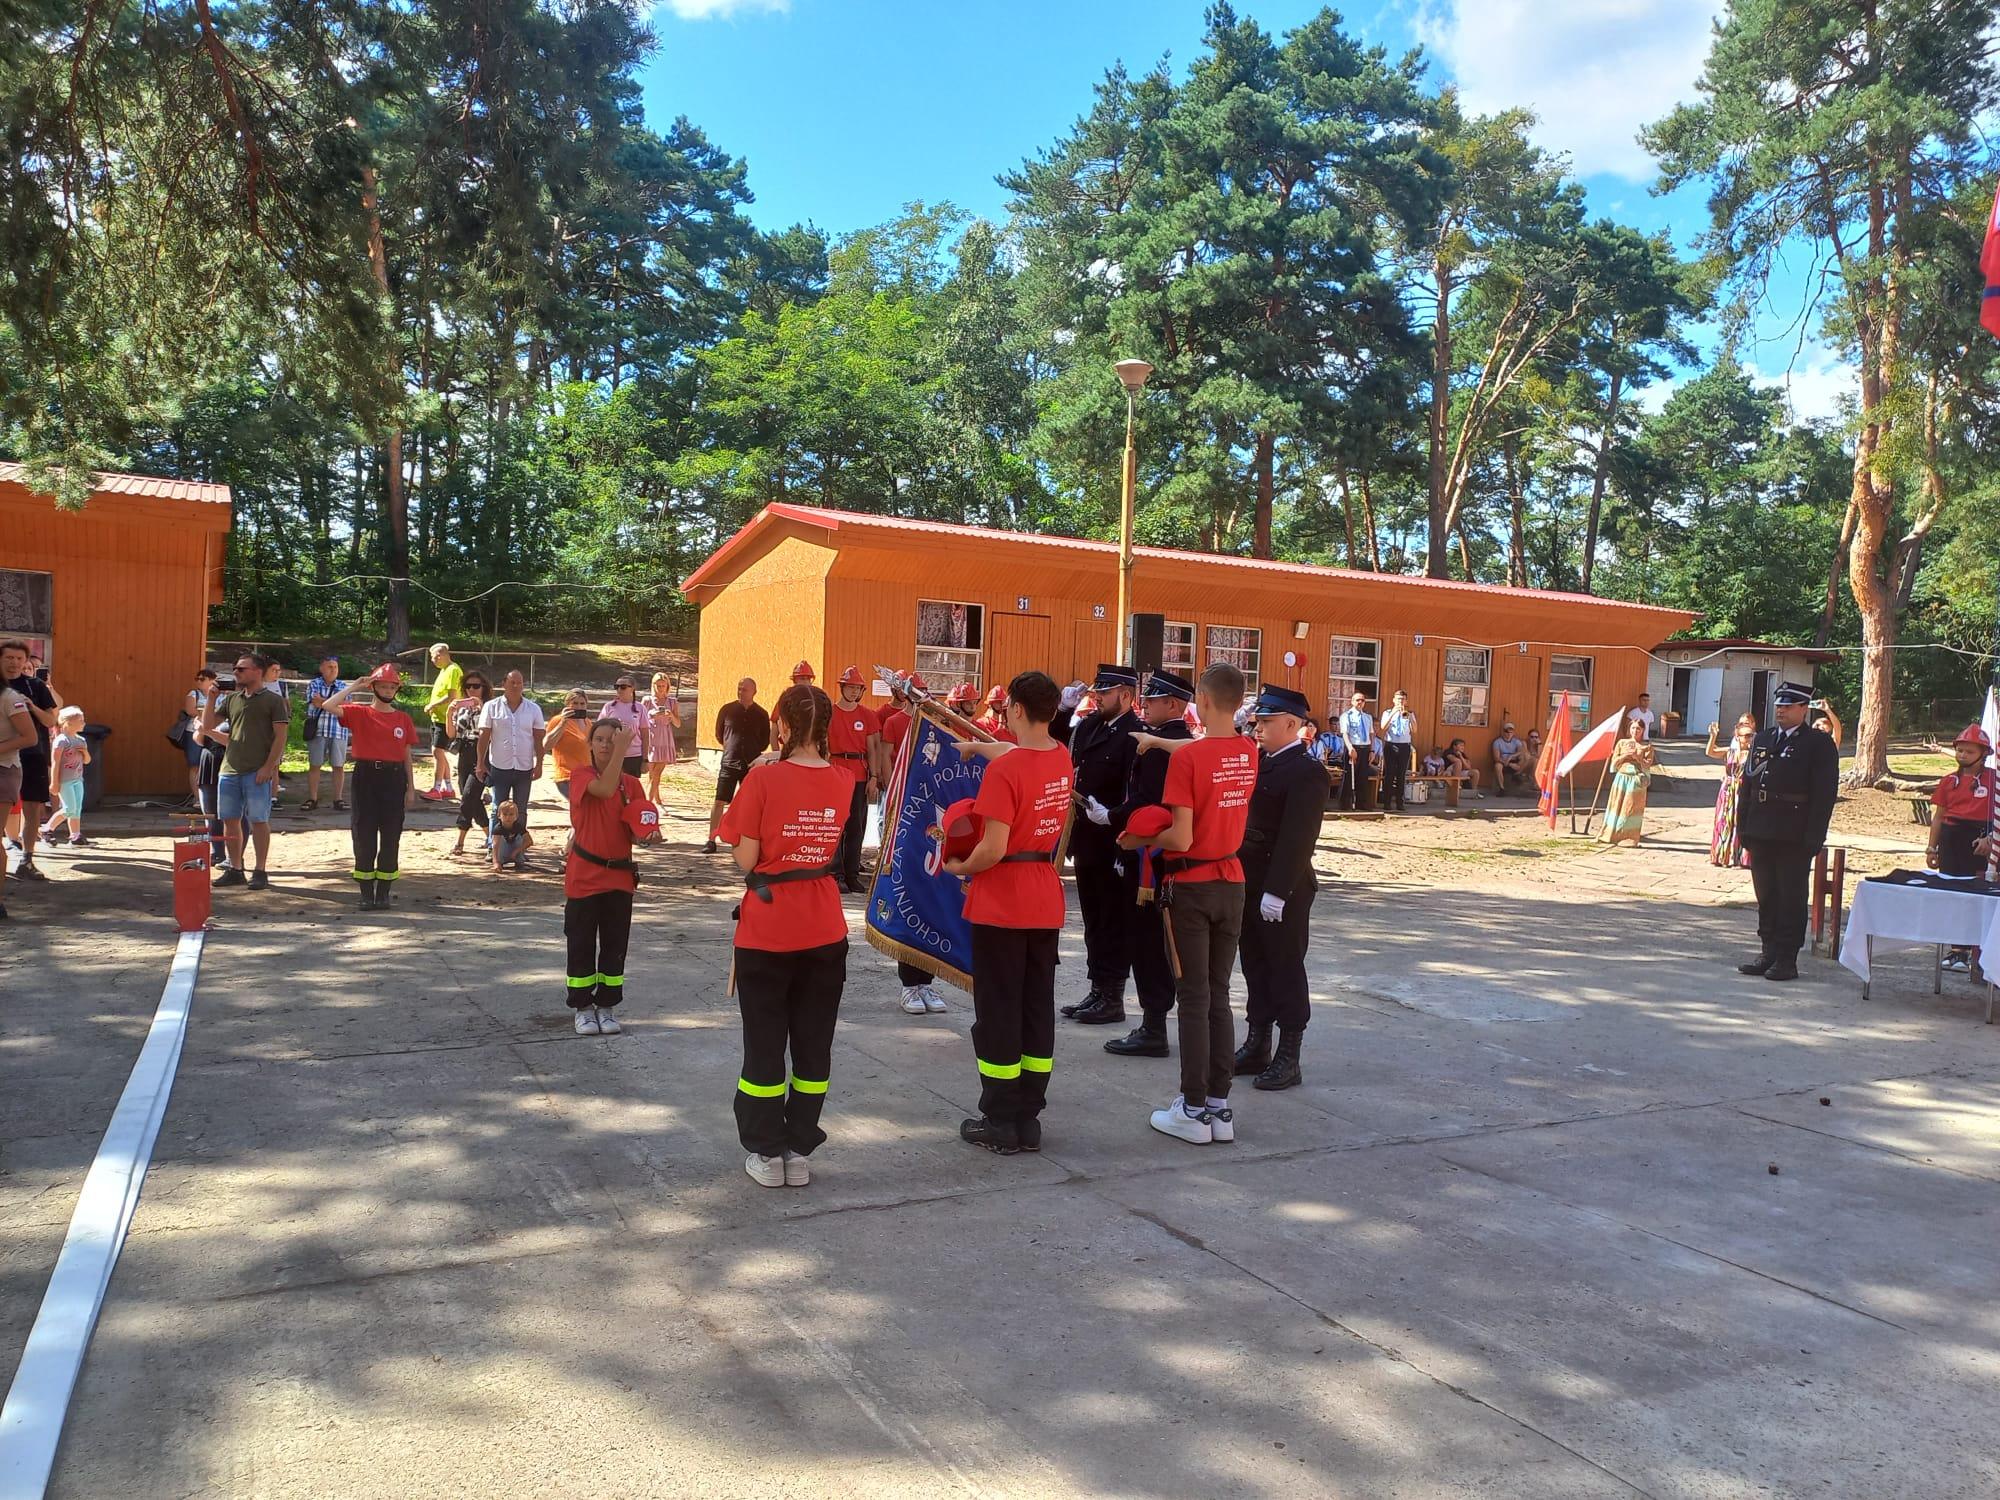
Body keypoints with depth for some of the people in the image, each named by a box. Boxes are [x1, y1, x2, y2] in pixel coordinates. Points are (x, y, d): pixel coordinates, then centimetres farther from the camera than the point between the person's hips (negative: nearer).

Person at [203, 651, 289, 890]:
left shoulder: (274, 700, -2)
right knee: (230, 820, 8)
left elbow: (280, 737, -7)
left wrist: (268, 767, -14)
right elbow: (207, 726, 15)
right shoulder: (232, 699, 15)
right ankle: (235, 870, 18)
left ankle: (260, 872, 5)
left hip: (258, 773, -6)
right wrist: (211, 697, 5)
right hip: (229, 770, 6)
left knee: (258, 821, -2)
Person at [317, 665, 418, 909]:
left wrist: (411, 788, 8)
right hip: (366, 776, -2)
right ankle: (366, 893, 8)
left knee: (391, 837, 3)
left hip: (394, 778, 2)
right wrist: (353, 687, -9)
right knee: (364, 836, 0)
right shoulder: (359, 713, 3)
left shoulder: (404, 719, 9)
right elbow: (328, 706, -15)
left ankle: (383, 892, 12)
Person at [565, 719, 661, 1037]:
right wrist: (621, 751, -31)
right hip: (584, 876, -3)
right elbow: (605, 789, -30)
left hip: (619, 876, 3)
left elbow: (635, 833, 7)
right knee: (581, 944, 4)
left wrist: (647, 835, -15)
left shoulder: (631, 785, 4)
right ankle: (583, 1007, 17)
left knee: (615, 945, 9)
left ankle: (606, 1006, 21)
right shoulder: (581, 778, -7)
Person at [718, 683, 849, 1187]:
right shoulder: (843, 781, -3)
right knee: (813, 1045, 14)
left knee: (765, 1045, 11)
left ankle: (766, 1153, 19)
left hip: (767, 932, -3)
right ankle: (799, 1151, 21)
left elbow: (746, 860, -13)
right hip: (824, 933, 3)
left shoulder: (764, 779, -15)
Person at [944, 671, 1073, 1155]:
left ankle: (1000, 1123, 10)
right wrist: (975, 745, 35)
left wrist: (958, 868, -3)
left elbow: (993, 849, -21)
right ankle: (1028, 1119, 19)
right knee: (1038, 1009, 12)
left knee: (997, 1012, 3)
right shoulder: (1062, 758, 2)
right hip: (1046, 905, 7)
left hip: (1001, 907, -6)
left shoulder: (1003, 771, -20)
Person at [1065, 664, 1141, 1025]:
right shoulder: (1088, 725, 10)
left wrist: (1111, 816, -28)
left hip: (1115, 843, -8)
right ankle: (1097, 991, 26)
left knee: (1114, 922, 3)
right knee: (1093, 920, 16)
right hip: (1087, 841, 8)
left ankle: (1112, 998, 13)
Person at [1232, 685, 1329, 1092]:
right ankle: (1257, 1046, 27)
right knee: (1255, 966, 15)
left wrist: (1277, 891, -24)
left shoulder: (1306, 772, -14)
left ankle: (1288, 1059, 11)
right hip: (1249, 885, 8)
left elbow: (1297, 837, -21)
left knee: (1286, 970, 2)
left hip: (1283, 892, -8)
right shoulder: (1259, 761, 11)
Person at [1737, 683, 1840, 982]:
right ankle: (1768, 953, 20)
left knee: (1792, 899, 1)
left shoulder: (1820, 743, -3)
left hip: (1795, 837, -6)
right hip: (1761, 834, 6)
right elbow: (1748, 784, 15)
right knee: (1766, 897, 11)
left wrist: (1813, 837, -13)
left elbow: (1825, 792, -8)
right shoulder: (1762, 739, 14)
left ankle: (1787, 959, 7)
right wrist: (1743, 827, 8)